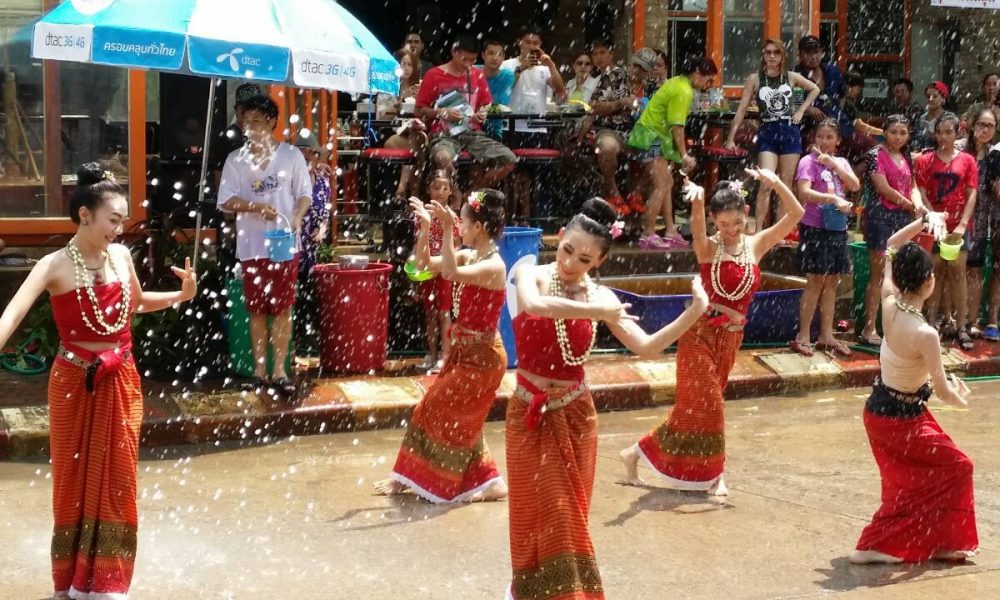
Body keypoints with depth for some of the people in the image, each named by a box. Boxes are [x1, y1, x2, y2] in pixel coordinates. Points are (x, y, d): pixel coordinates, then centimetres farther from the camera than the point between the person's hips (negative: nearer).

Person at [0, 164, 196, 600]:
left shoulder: (121, 255, 2)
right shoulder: (55, 266, -13)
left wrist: (182, 295, 7)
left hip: (121, 381, 4)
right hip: (74, 383, -4)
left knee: (117, 480, 7)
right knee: (74, 480, 6)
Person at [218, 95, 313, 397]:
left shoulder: (291, 155, 2)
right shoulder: (236, 160, 4)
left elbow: (304, 193, 2)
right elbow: (227, 200, -1)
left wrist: (297, 218, -17)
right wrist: (256, 207, -17)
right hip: (251, 245, 1)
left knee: (282, 308, 0)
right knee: (257, 309, 6)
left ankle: (279, 370, 5)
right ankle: (259, 370, 13)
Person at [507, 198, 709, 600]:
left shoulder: (600, 297, -2)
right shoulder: (532, 275, -10)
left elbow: (646, 347, -7)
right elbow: (533, 305, -34)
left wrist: (694, 313, -16)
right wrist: (595, 314, -31)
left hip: (574, 415, 2)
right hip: (530, 414, -2)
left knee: (567, 514, 10)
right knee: (541, 513, 2)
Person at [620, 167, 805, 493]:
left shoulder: (757, 244, 2)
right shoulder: (708, 247, -9)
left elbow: (796, 213, -4)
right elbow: (697, 227, -32)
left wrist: (775, 181, -20)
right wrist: (697, 203, -54)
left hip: (731, 336, 5)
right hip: (701, 332, -5)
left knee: (703, 404, 10)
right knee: (706, 404, -4)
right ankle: (712, 473, 12)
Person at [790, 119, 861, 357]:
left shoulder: (841, 162, 13)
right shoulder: (809, 161, -6)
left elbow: (855, 185, -3)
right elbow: (804, 192, -19)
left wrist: (833, 164, -9)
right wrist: (834, 199, -27)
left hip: (837, 228, 6)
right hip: (815, 228, -6)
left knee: (832, 282, 8)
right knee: (816, 282, -6)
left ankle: (826, 335, 15)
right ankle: (803, 337, 0)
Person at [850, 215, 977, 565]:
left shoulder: (889, 305, -11)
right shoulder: (925, 335, -29)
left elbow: (892, 246, 5)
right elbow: (943, 392, -18)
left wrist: (920, 221, -3)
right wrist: (961, 399, 3)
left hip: (877, 411, 7)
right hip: (903, 420, -7)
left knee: (907, 483, 21)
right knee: (956, 467, 12)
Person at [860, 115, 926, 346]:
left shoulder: (906, 158, 16)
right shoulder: (876, 155, -6)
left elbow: (912, 187, 13)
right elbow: (884, 189, -13)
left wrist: (919, 205, -8)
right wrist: (910, 206, -5)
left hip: (903, 219, 7)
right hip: (881, 217, -7)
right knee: (879, 275, -7)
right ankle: (869, 330, -4)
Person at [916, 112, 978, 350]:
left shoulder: (967, 161, 4)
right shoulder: (926, 160, 5)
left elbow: (972, 195, -1)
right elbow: (922, 194, -1)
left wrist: (962, 225, -12)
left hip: (958, 226, 0)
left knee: (957, 272, -2)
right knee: (935, 272, 4)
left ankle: (962, 327, -1)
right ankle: (931, 323, 10)